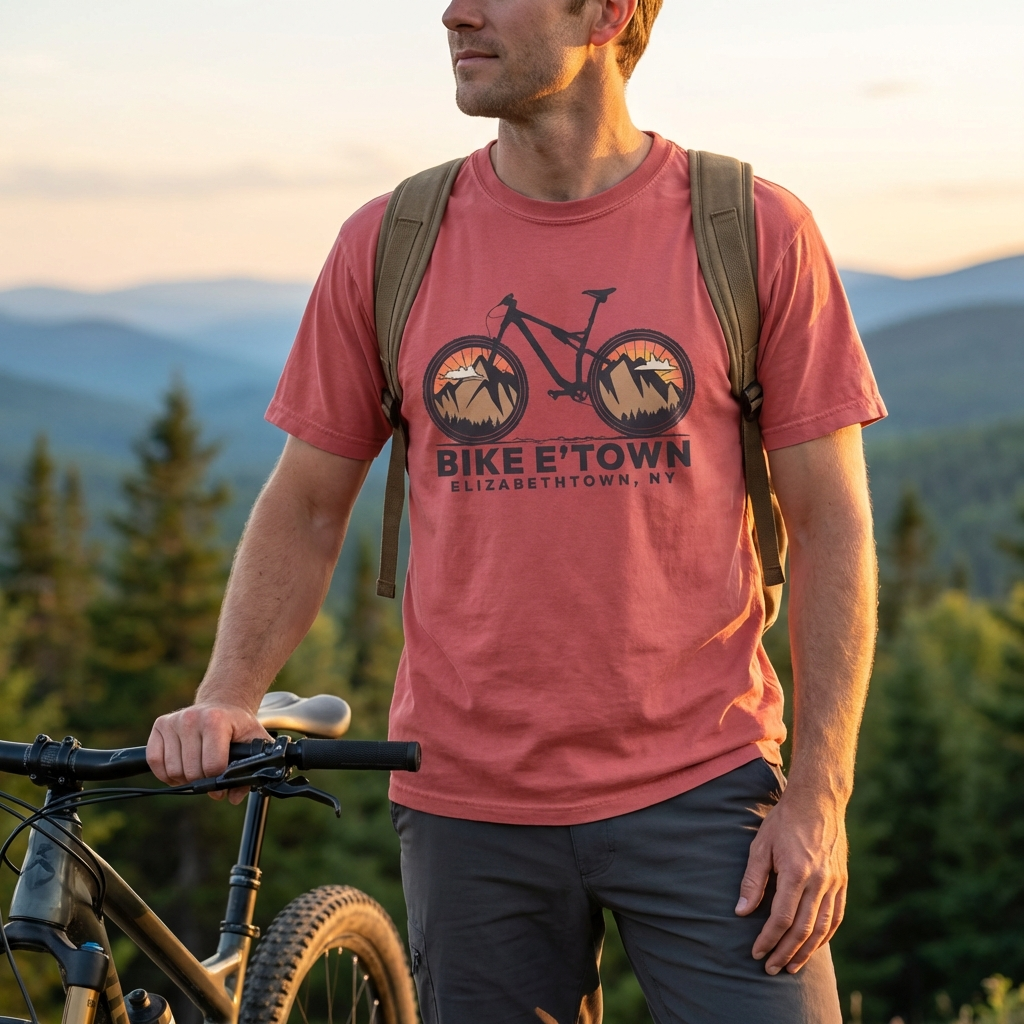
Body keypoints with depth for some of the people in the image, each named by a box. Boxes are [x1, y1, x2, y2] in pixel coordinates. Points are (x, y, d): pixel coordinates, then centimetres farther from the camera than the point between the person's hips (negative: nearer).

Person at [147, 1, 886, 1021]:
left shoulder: (757, 233, -3)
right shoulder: (388, 246, 2)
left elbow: (830, 526, -1)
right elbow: (305, 505, 9)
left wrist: (817, 794, -6)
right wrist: (226, 697, -6)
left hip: (701, 785, -1)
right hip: (470, 810, 2)